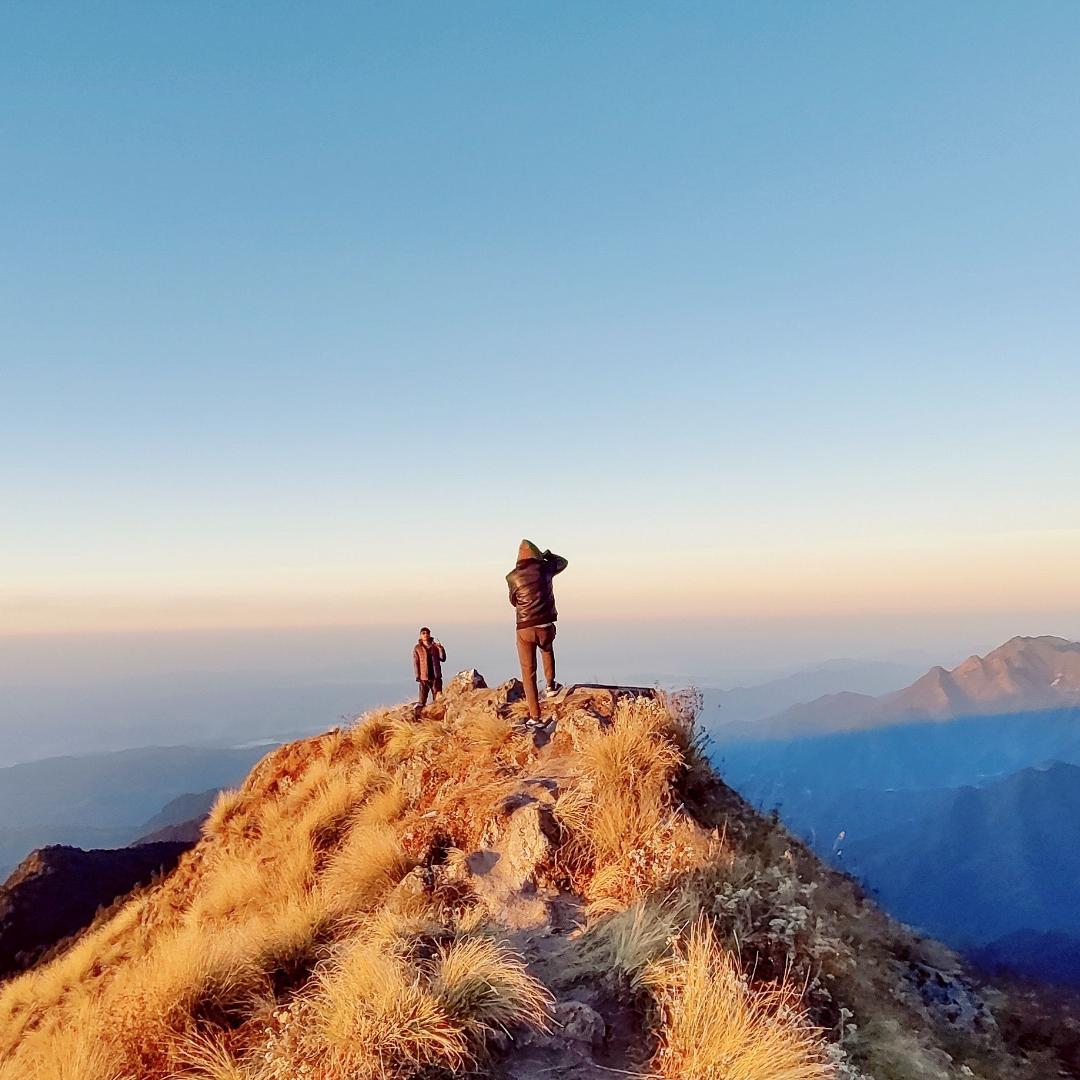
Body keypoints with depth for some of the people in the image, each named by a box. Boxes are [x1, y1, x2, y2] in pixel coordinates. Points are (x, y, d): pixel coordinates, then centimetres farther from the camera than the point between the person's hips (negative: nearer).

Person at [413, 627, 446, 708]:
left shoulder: (435, 646, 8)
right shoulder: (417, 648, 3)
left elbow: (443, 659, 5)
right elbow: (415, 663, 1)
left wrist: (441, 649, -11)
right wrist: (417, 676, -7)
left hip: (436, 677, 2)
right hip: (424, 677, -2)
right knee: (422, 699, -2)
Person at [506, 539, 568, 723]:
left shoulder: (512, 577, -5)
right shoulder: (544, 568, -1)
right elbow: (562, 562, 21)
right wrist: (547, 555, 35)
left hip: (525, 629, -2)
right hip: (546, 626, 2)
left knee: (528, 671, 6)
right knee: (547, 650, 37)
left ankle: (535, 716, 4)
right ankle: (550, 685, 33)